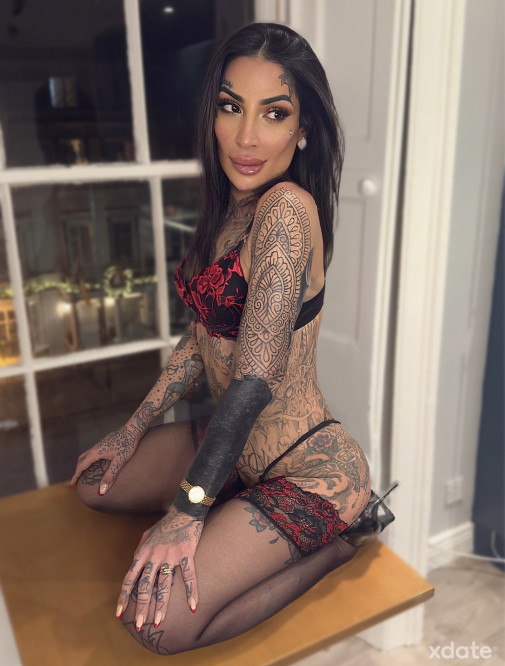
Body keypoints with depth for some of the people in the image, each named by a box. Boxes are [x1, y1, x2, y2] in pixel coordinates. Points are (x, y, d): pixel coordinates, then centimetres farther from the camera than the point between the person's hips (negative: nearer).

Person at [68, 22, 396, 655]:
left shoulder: (288, 207, -24)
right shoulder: (231, 207, 4)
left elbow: (256, 379, -27)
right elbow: (203, 333, 11)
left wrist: (186, 509, -21)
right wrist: (133, 430, 14)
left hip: (307, 469, -8)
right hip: (237, 445, 9)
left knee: (157, 621, -16)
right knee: (94, 482, 16)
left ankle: (337, 537, 1)